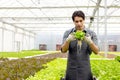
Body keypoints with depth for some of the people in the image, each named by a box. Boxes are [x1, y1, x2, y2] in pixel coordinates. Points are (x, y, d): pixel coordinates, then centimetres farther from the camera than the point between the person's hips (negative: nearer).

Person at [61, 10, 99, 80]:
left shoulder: (91, 33, -1)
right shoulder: (68, 33, 0)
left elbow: (96, 51, -10)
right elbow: (63, 50, -10)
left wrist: (90, 42, -30)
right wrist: (68, 40, -30)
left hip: (85, 69, 0)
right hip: (71, 69, 1)